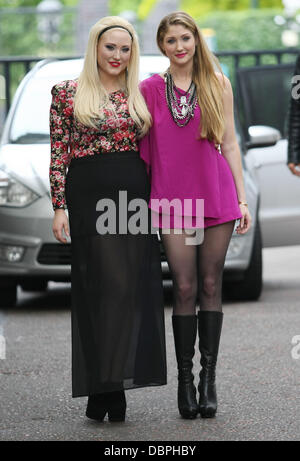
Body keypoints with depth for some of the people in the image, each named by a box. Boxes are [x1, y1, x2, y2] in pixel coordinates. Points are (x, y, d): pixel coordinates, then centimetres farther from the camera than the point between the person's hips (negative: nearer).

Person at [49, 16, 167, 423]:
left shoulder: (139, 96, 13)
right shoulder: (68, 93, 3)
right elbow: (59, 153, 0)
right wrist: (59, 207, -7)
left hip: (135, 195, 3)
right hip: (89, 196, -3)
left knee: (133, 287, -1)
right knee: (102, 286, -7)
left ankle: (113, 388, 5)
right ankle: (103, 387, -4)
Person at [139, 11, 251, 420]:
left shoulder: (217, 85, 7)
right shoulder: (150, 89, 6)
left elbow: (230, 144, 8)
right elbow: (143, 147, 8)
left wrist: (241, 199, 4)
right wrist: (142, 199, 3)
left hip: (216, 197, 1)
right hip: (173, 198, 0)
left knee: (211, 287, 2)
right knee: (185, 289, -2)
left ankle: (208, 379, 7)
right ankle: (185, 380, 5)